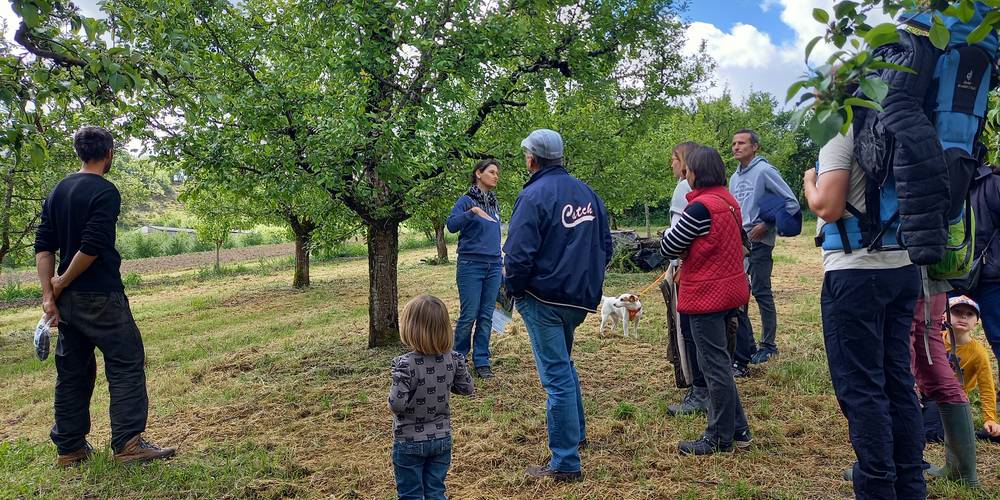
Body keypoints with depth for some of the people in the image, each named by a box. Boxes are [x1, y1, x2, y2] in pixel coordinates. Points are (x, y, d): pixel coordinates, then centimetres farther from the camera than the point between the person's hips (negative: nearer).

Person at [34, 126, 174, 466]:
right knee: (126, 365, -1)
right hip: (100, 297, -8)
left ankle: (70, 448, 21)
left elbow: (43, 246, 8)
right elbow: (92, 247, -20)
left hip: (67, 298, 8)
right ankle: (128, 444, -2)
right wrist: (62, 283, -6)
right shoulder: (105, 191, -11)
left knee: (72, 371, 13)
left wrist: (49, 293, 5)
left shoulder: (58, 191, 12)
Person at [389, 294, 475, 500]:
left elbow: (397, 405, -26)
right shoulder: (453, 359, -10)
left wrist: (396, 384, -7)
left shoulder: (405, 364, -25)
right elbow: (467, 389, 1)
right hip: (442, 440, 4)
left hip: (410, 443, -4)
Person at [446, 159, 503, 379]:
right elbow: (451, 225, -17)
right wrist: (472, 212, -30)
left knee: (486, 316, 6)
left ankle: (482, 361, 15)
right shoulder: (466, 200, -3)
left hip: (493, 266, 6)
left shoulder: (494, 203, 14)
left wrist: (500, 264, 20)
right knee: (469, 315, -3)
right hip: (471, 265, -5)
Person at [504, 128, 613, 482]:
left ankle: (566, 463, 6)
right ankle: (576, 433, 41)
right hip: (581, 299, 8)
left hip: (544, 300, -8)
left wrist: (513, 289, -2)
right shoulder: (587, 192, 7)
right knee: (563, 364, 26)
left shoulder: (533, 196, -15)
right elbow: (605, 244, 12)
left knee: (556, 376, -2)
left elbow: (518, 255, -19)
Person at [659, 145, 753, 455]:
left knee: (714, 365, 1)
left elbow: (667, 248, -14)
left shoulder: (701, 206, -19)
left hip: (706, 296, -9)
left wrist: (675, 230, 5)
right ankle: (737, 430, 27)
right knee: (719, 362, 18)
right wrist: (690, 250, 6)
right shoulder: (729, 201, 8)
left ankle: (720, 438, 13)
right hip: (729, 291, 9)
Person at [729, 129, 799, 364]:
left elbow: (791, 203, -11)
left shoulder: (764, 171, -9)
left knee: (761, 293, 0)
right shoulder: (734, 178, 14)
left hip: (758, 242, -7)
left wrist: (767, 225, -14)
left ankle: (768, 345, 12)